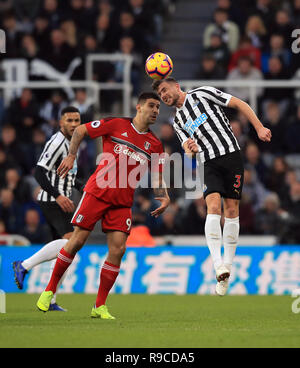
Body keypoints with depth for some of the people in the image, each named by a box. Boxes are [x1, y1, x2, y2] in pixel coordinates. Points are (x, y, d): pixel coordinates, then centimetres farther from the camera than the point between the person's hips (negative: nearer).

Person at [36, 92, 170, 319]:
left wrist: (164, 197, -5)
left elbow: (157, 178, 13)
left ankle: (100, 306, 0)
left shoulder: (155, 145, 9)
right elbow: (81, 130, 7)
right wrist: (71, 156, -2)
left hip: (123, 202, 3)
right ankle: (50, 290, 12)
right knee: (77, 241, -5)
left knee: (118, 249, -9)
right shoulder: (116, 125, -1)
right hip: (97, 193, -3)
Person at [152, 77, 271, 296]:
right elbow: (188, 148, 10)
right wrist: (190, 149, -16)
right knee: (213, 206, -18)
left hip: (231, 154, -3)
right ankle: (219, 269, -27)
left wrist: (259, 128, -6)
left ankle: (227, 265, 4)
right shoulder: (178, 121, 21)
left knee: (231, 210, -4)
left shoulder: (201, 94, 7)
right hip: (209, 163, 3)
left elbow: (239, 104, 5)